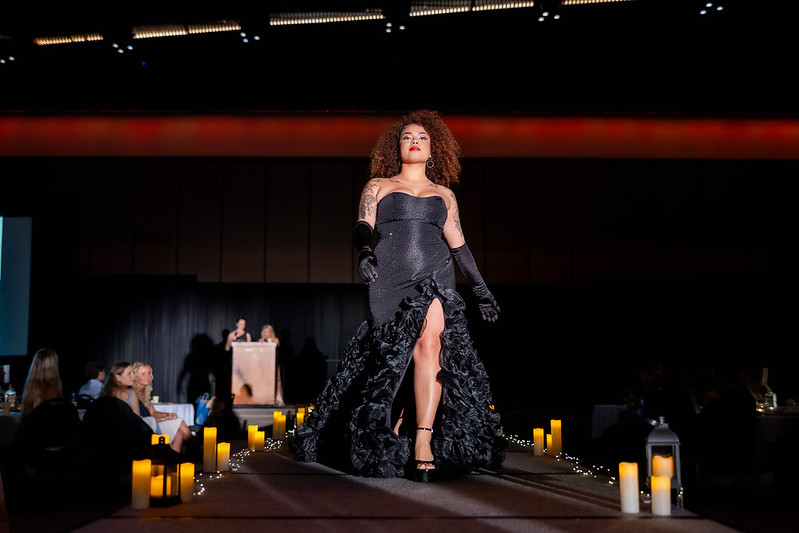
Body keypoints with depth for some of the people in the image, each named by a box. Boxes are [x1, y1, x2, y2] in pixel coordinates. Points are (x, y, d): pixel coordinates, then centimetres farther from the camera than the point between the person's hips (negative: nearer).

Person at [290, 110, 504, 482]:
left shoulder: (444, 194, 23)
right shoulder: (378, 185, 17)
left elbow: (459, 245, 22)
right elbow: (363, 226, 2)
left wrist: (480, 288, 18)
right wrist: (364, 251, -20)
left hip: (436, 278, 1)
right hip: (391, 278, -1)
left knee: (429, 343, -21)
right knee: (418, 350, -8)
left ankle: (422, 441, -22)